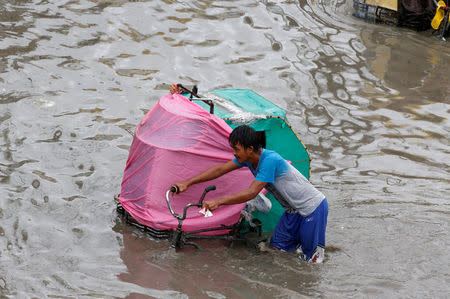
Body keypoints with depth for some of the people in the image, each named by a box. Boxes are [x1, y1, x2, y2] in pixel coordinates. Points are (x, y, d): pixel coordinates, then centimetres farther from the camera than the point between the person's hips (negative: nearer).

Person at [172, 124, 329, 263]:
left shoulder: (270, 160, -31)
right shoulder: (248, 158, -5)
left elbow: (251, 192, -34)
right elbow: (220, 169, -1)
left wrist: (218, 201, -37)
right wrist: (187, 183, -5)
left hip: (312, 207, -8)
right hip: (293, 210, 8)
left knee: (310, 256, -6)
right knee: (277, 247, 9)